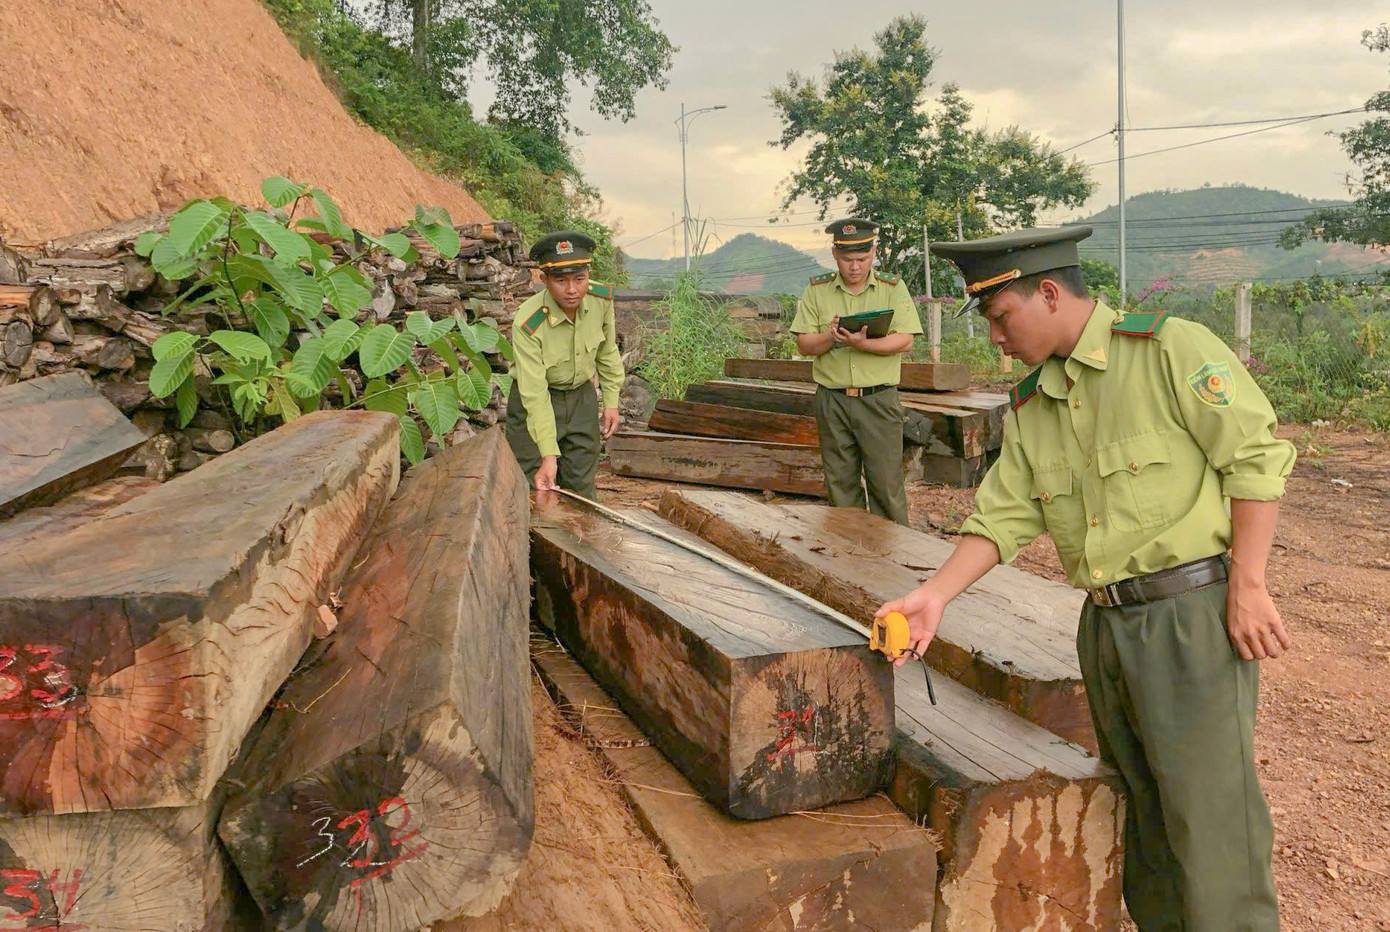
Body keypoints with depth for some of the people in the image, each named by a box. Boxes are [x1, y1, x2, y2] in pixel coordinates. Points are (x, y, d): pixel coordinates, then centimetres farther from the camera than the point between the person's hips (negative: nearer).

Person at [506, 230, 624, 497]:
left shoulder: (602, 299, -15)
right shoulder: (527, 323, -29)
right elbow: (535, 395, -29)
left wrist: (611, 402, 6)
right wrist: (548, 456, -33)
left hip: (582, 397, 4)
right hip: (535, 403, -4)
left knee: (581, 487, 10)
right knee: (536, 493, -4)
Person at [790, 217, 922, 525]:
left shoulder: (892, 287, 4)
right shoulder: (817, 291, 8)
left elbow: (905, 340, -6)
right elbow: (804, 345, 4)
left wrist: (862, 343, -21)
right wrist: (830, 337, -16)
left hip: (879, 398, -2)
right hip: (832, 400, 2)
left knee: (886, 482, 0)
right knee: (840, 483, 8)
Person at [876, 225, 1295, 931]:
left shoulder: (1170, 348, -8)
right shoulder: (1030, 408, 12)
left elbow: (1258, 457, -10)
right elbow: (1003, 516, 9)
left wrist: (1247, 586, -13)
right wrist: (934, 596, -3)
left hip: (1192, 613, -6)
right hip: (1106, 626, 7)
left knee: (1209, 810, -3)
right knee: (1140, 802, 16)